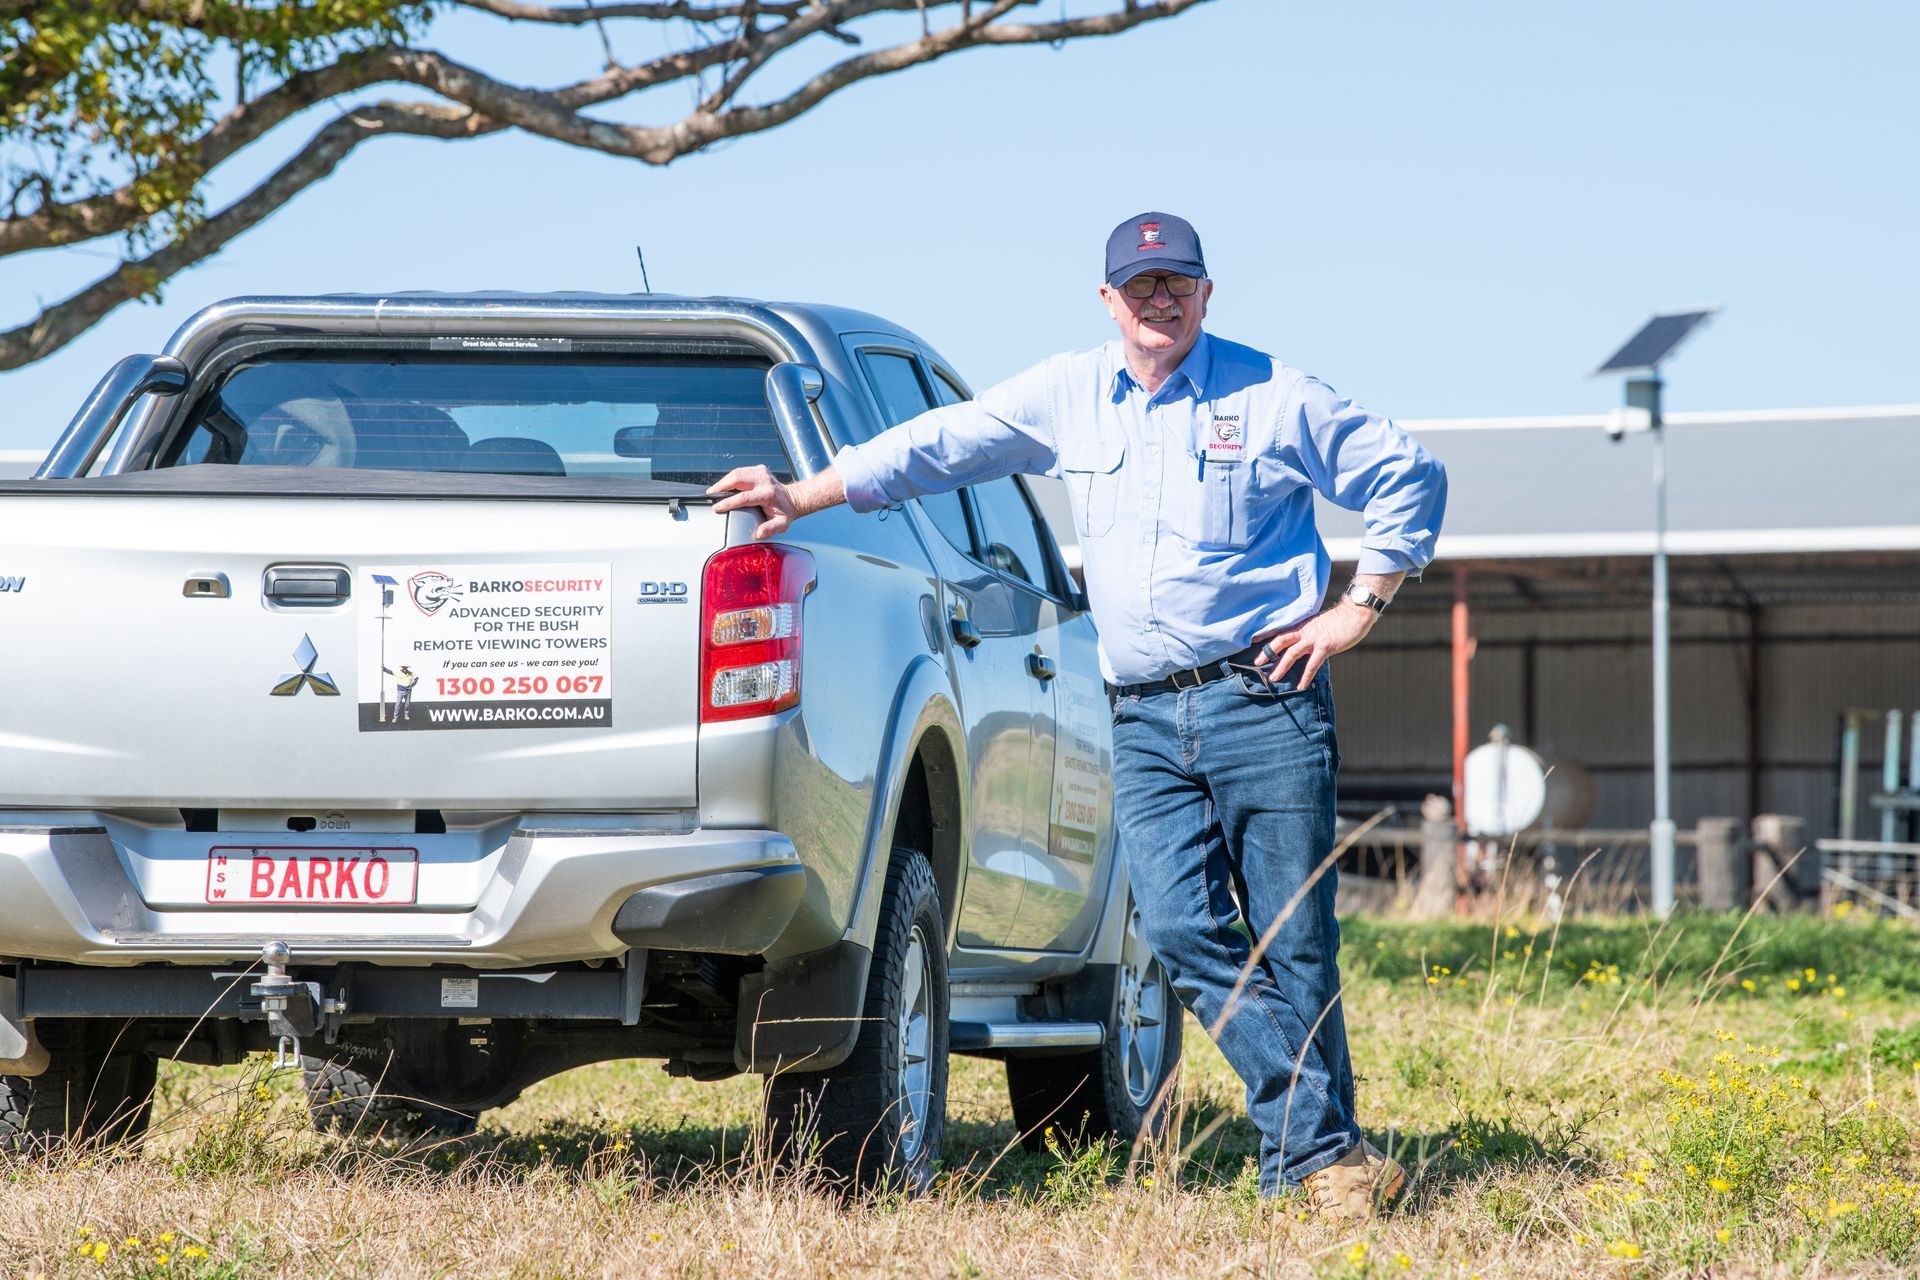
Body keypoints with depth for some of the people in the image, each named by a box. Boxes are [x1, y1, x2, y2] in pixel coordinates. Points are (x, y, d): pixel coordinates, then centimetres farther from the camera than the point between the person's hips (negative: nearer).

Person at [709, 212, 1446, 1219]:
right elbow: (940, 447, 17)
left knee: (1293, 938, -4)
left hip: (1263, 701, -4)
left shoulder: (1274, 398, 2)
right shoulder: (1066, 397, 13)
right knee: (1184, 932, -11)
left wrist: (1360, 608, 2)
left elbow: (1409, 476, 7)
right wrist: (802, 497, 14)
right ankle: (1320, 1142, -10)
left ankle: (1310, 1159, 5)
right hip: (1144, 720, 4)